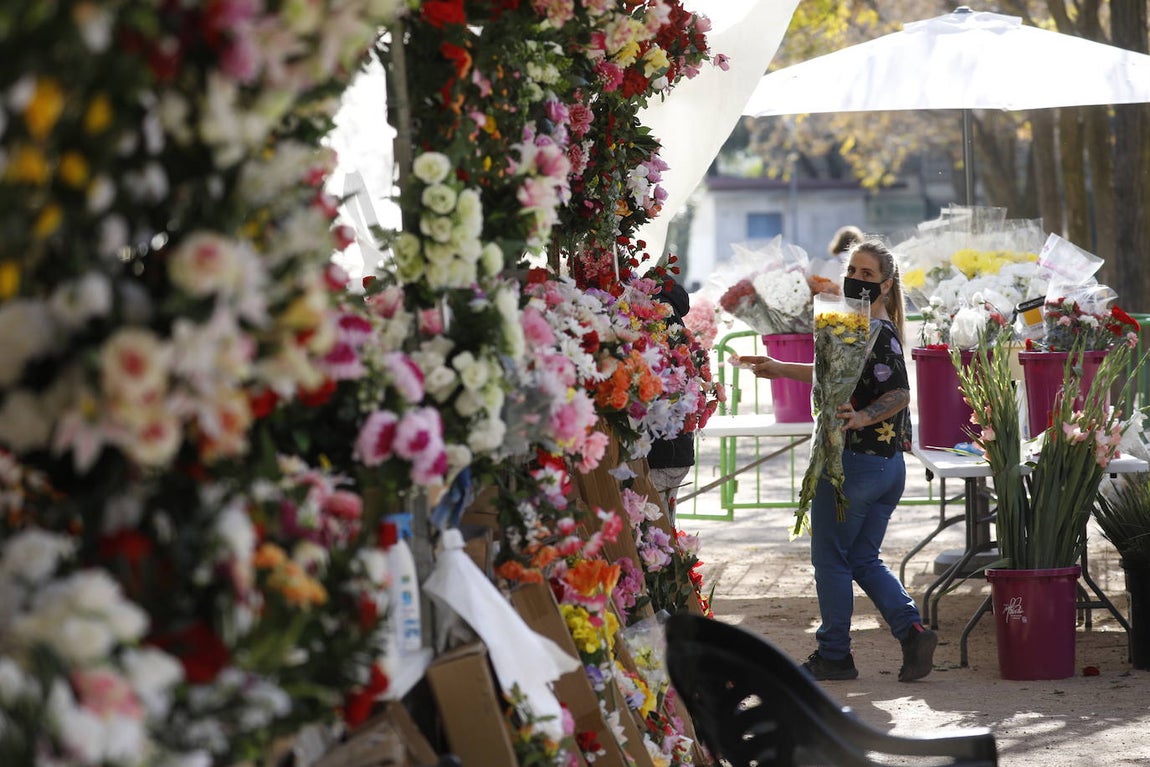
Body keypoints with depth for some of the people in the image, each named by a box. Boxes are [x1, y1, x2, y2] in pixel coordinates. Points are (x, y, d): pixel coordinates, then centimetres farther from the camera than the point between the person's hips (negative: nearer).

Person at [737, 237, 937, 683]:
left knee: (831, 558, 5)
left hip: (852, 460, -9)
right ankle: (912, 632, -1)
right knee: (864, 559, 15)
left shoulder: (877, 333, -16)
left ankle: (834, 654, 14)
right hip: (888, 463, 9)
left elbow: (899, 392, -24)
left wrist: (863, 417, -36)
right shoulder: (879, 330, 13)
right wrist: (780, 370, 33)